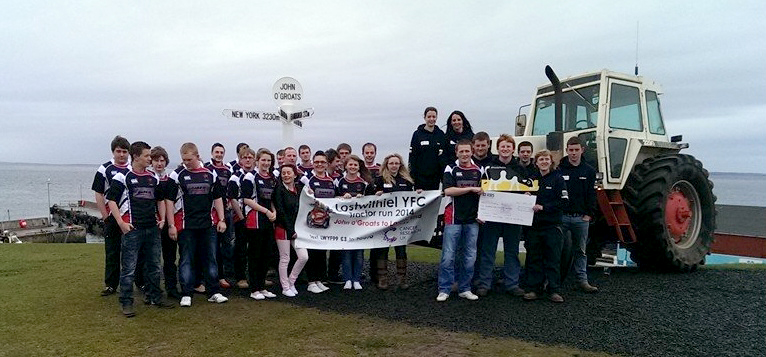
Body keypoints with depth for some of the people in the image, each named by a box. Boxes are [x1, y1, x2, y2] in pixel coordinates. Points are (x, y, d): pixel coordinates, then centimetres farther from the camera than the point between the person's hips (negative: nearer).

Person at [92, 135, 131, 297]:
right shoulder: (104, 169, 0)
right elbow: (99, 194, 0)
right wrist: (106, 216, -5)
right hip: (112, 218, -1)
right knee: (111, 252, 6)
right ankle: (111, 285, 14)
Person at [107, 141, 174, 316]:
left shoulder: (154, 178, 13)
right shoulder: (123, 177, -5)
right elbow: (111, 200, -6)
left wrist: (162, 218, 12)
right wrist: (121, 223, -12)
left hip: (153, 229, 6)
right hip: (132, 229, -6)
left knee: (154, 266, 14)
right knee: (129, 269, -1)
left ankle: (155, 297, 27)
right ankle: (126, 303, 8)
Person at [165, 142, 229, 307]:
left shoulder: (210, 174, 8)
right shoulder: (177, 175, -2)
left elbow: (217, 198, 13)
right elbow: (169, 201, -3)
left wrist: (221, 220, 5)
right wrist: (171, 225, -8)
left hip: (207, 225, 3)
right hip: (185, 225, -3)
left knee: (210, 259, 7)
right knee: (186, 260, 3)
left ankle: (213, 292, 16)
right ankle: (186, 294, 12)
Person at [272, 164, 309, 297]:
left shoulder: (299, 188, 9)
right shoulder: (279, 189, -7)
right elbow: (280, 211, -12)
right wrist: (290, 230, -14)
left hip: (297, 228, 5)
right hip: (283, 228, -5)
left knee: (304, 257, -1)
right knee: (285, 259, 2)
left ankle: (291, 281, 18)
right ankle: (285, 287, 15)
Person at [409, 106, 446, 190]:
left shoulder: (440, 134, 6)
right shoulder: (417, 134, 0)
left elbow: (444, 156, 6)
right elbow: (412, 156, -1)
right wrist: (412, 175, -7)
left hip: (435, 175, 2)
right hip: (420, 176, -2)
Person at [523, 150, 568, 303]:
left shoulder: (558, 179, 0)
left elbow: (563, 201, -8)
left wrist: (543, 207, -16)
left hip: (552, 225, -3)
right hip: (533, 224, 3)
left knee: (553, 260, 2)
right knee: (534, 259, 6)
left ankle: (554, 291, 9)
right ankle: (533, 289, 14)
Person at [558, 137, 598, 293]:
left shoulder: (589, 171, 8)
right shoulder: (559, 169, -1)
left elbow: (592, 195, 7)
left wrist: (589, 214, -1)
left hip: (581, 218, 2)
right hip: (561, 216, -2)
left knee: (581, 251, 10)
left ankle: (582, 280, 17)